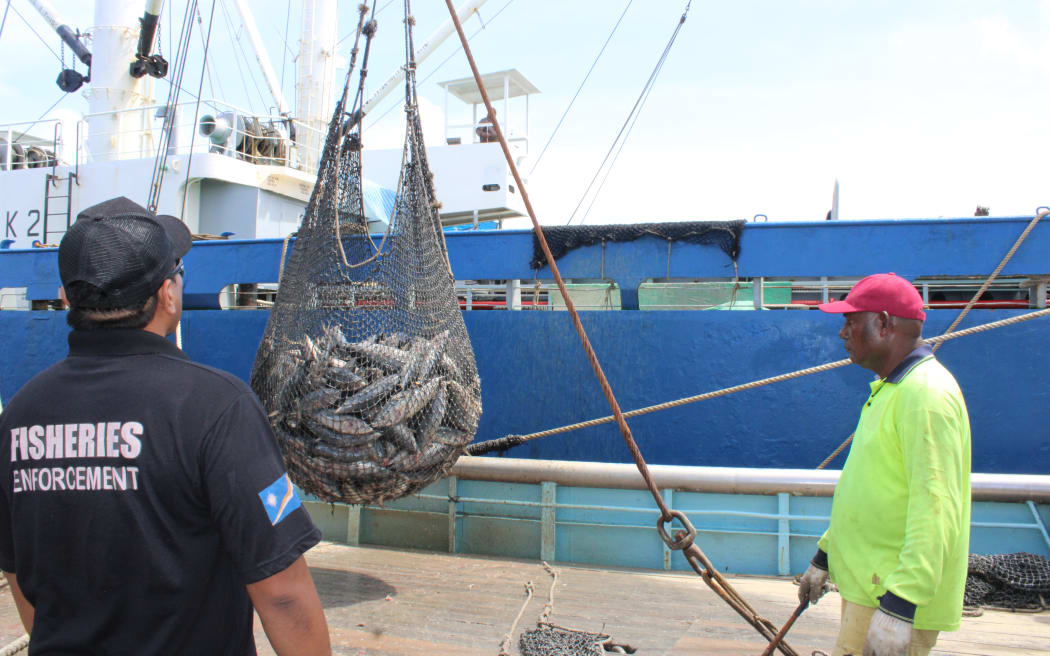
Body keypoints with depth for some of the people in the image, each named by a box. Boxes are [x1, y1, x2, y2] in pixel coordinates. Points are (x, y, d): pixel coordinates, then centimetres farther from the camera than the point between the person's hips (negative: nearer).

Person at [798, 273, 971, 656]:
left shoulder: (926, 393, -18)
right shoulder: (890, 390, 15)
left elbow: (935, 509, -26)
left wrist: (899, 604, -29)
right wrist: (824, 556, 23)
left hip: (897, 597, -10)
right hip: (867, 585, 10)